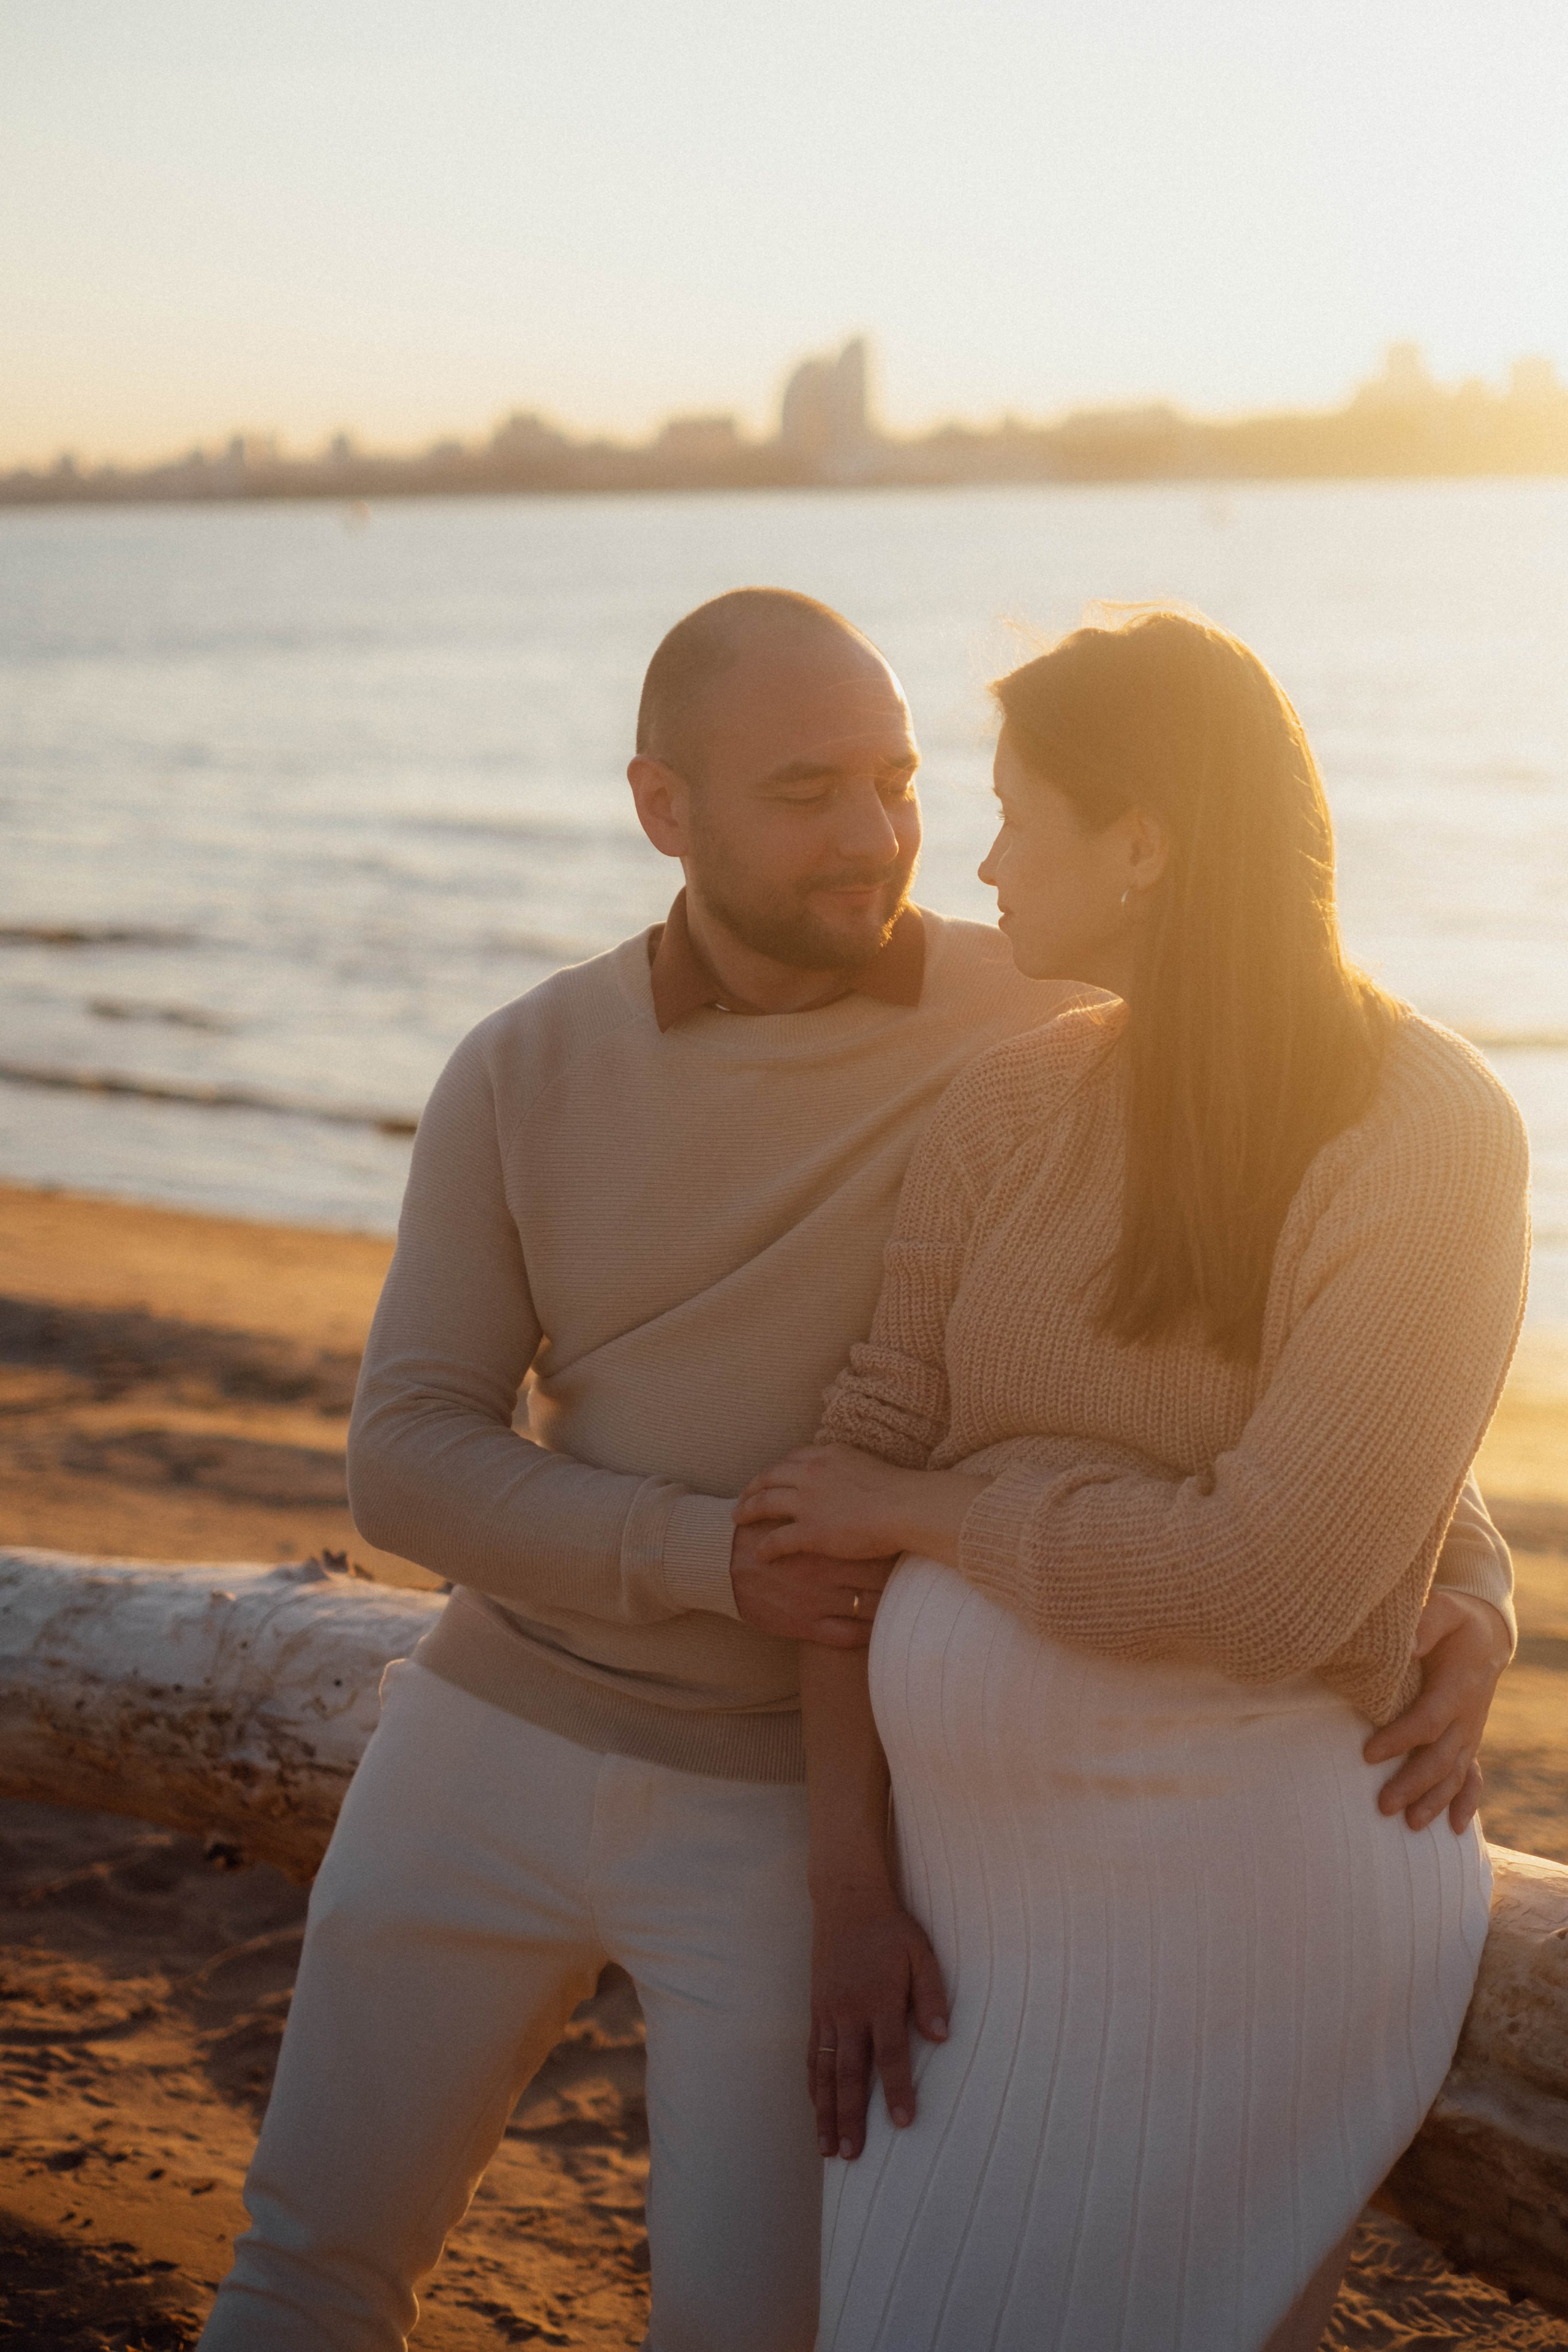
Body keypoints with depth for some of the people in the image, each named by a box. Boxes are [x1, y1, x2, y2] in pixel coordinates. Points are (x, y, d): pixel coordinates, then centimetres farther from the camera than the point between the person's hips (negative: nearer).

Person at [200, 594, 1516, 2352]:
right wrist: (720, 1560, -24)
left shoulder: (1049, 1038, -12)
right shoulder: (520, 1078, -6)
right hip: (503, 1739, 3)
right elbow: (409, 1469, -8)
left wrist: (1461, 1583, -29)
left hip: (807, 1806, -2)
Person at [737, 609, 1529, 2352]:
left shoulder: (1431, 1140, -15)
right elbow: (857, 1468, 1)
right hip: (972, 1848, 6)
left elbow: (1260, 1586, -22)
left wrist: (916, 1509, -11)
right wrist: (849, 1888, -3)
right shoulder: (1008, 1110, 2)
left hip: (1244, 1865, -6)